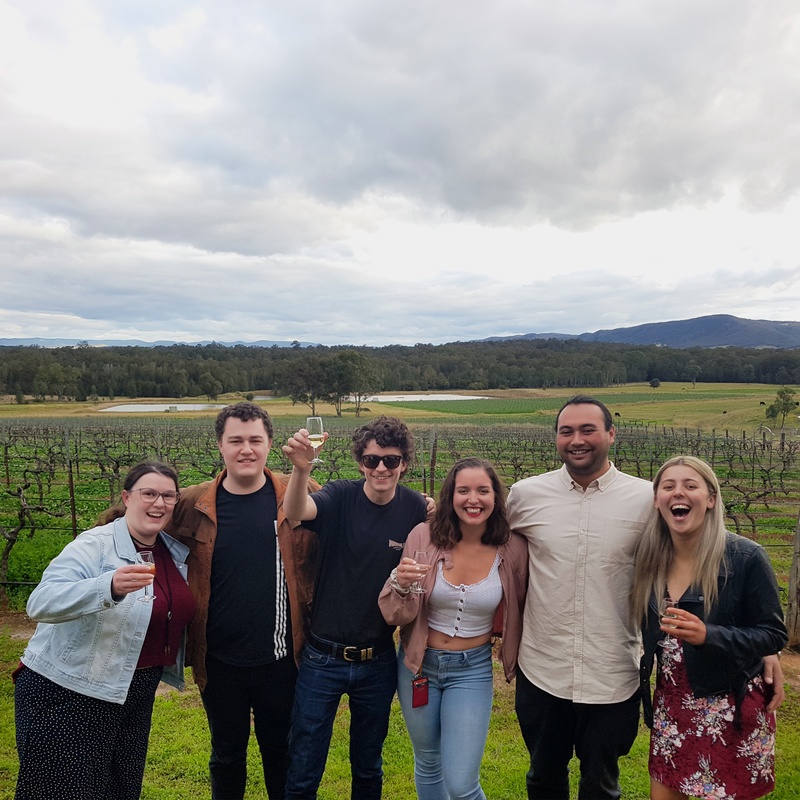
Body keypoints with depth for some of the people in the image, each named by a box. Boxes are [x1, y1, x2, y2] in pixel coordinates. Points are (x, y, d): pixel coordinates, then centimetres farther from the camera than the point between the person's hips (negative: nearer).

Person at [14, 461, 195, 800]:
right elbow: (40, 603, -30)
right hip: (68, 695, -6)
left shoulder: (175, 550, 2)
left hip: (136, 693, 6)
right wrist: (110, 587, -44)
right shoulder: (95, 546, -17)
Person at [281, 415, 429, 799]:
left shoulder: (416, 508, -7)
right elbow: (297, 513, -35)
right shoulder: (340, 497, -13)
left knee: (368, 767, 23)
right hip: (323, 657, -1)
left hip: (378, 661, 2)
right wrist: (300, 469, -53)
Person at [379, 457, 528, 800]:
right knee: (428, 764, 21)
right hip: (419, 665, 1)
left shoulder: (513, 549, -13)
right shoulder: (424, 536, -15)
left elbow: (517, 612, 6)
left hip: (472, 670, -1)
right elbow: (395, 614, -12)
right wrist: (401, 584, -30)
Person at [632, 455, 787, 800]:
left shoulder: (746, 558, -16)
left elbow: (774, 634, -12)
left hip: (732, 709, -4)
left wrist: (707, 635, -26)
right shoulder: (650, 556, -4)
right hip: (670, 706, 4)